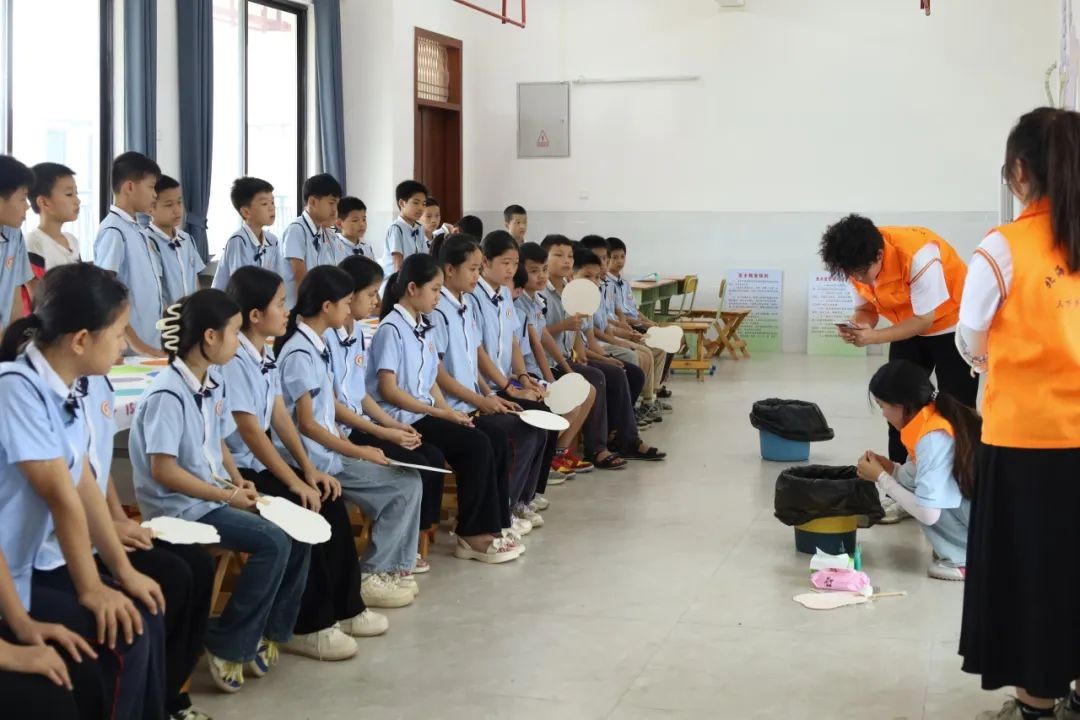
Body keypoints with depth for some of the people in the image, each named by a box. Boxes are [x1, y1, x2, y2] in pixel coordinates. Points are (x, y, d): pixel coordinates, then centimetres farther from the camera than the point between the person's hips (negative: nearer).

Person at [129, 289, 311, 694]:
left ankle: (268, 631, 10)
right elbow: (163, 470, -22)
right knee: (272, 542, -23)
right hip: (180, 506, -9)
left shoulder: (213, 382, 8)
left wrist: (239, 483, -1)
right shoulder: (168, 395, -20)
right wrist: (228, 496, -19)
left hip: (216, 494, 9)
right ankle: (226, 644, -10)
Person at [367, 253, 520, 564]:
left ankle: (484, 529, -8)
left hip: (425, 415, 8)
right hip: (402, 419, -8)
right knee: (477, 445, -19)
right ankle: (471, 534, -7)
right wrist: (439, 412, -15)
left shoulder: (423, 328, 15)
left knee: (480, 444, -13)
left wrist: (449, 411, -2)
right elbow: (388, 390, -16)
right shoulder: (391, 329, -11)